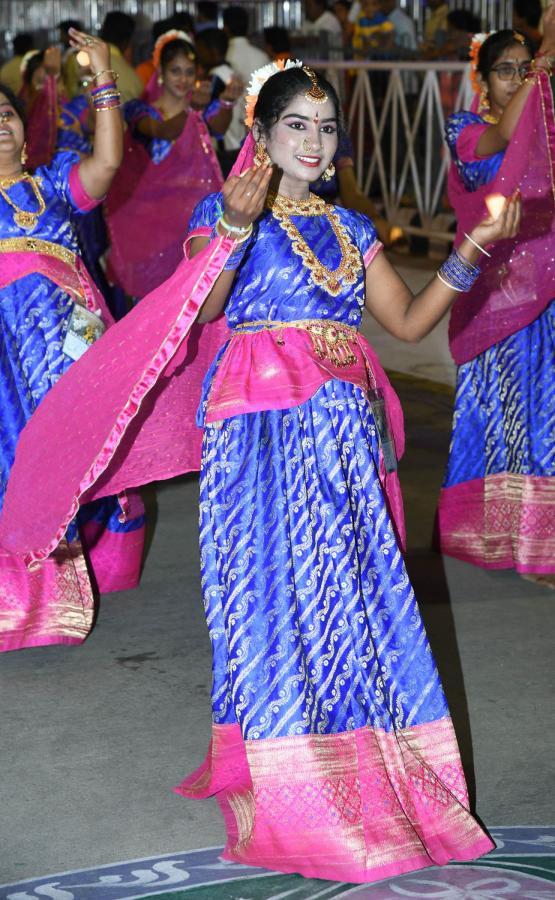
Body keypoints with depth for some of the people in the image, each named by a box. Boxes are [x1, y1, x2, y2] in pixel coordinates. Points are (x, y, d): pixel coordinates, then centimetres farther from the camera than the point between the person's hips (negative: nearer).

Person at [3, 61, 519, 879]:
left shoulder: (349, 229, 15)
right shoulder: (225, 209, 0)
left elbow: (409, 321, 8)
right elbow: (201, 312, -16)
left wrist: (472, 249, 0)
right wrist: (236, 227, -28)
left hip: (345, 430, 5)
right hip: (262, 428, -5)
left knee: (352, 592, 6)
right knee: (275, 591, -6)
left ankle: (355, 774, 19)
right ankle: (277, 788, 1)